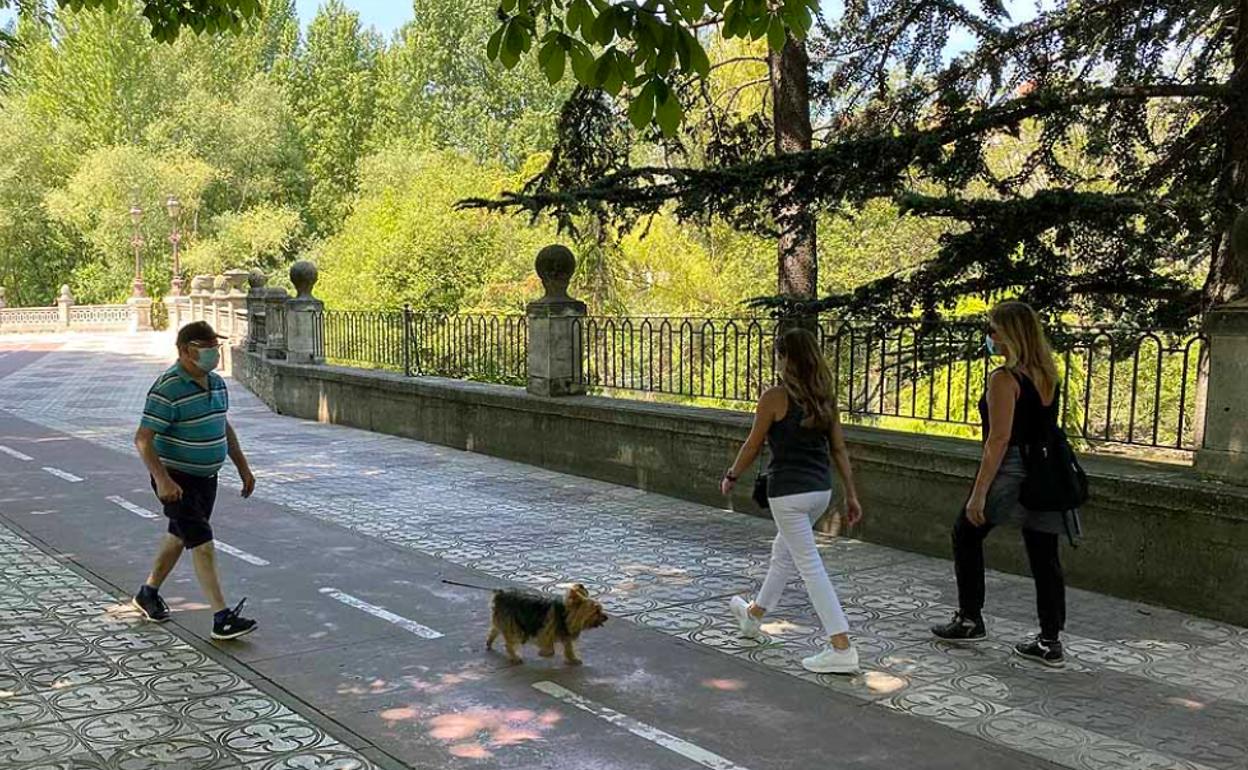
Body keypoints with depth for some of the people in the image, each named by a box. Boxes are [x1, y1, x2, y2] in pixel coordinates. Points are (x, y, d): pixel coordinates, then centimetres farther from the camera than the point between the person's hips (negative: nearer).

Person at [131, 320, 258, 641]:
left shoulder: (217, 383, 5)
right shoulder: (168, 390, -21)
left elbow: (225, 428, 18)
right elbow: (143, 439, -23)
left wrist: (243, 468, 16)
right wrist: (163, 481, -32)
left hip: (206, 477, 8)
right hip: (176, 480, -8)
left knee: (180, 536, 21)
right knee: (202, 543, -12)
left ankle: (149, 592, 41)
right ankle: (222, 618, -12)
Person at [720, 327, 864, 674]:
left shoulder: (775, 398, -13)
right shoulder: (825, 397, 5)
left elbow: (752, 446, -5)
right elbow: (839, 448, 7)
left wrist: (731, 477, 10)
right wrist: (851, 495, 11)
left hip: (789, 492, -8)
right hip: (820, 489, 8)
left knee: (810, 566, -5)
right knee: (783, 552, 24)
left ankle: (842, 649, -8)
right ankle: (754, 615, 44)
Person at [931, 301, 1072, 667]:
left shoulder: (1004, 379, -14)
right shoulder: (1048, 376, 10)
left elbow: (1000, 439, -19)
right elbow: (1048, 427, 16)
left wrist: (978, 493, -18)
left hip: (1011, 471, -7)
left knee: (967, 534, 13)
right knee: (1044, 556, 8)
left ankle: (969, 620, 19)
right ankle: (1050, 641, 10)